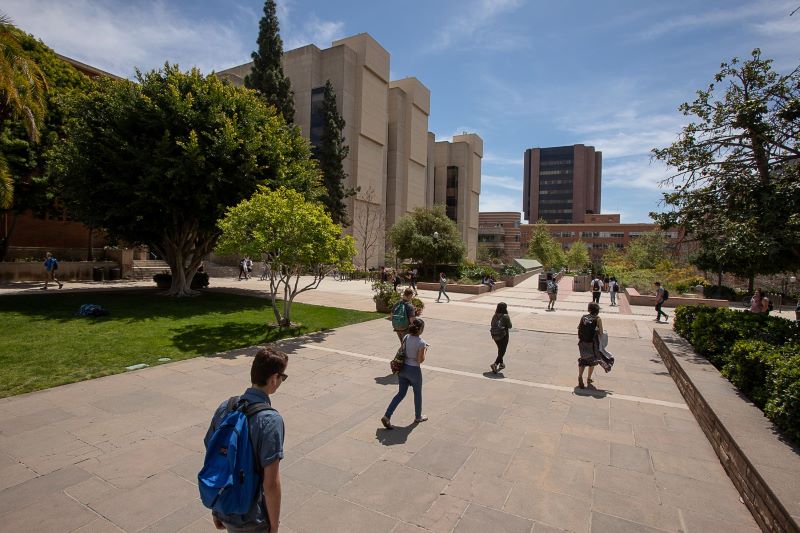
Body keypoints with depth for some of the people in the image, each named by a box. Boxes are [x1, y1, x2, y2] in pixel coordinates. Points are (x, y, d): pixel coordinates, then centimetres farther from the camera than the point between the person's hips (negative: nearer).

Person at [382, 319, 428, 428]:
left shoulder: (406, 338, -4)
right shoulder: (421, 342, -21)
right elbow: (420, 360, -17)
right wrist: (425, 350, -1)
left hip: (403, 368, 5)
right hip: (414, 370, -5)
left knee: (401, 393, 17)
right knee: (417, 394, 20)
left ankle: (387, 416, 7)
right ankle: (418, 417, 39)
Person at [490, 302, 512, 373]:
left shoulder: (495, 316, -2)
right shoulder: (506, 316, -16)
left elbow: (492, 325, 2)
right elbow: (509, 326, -7)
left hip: (495, 336, 6)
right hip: (503, 336, -6)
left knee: (500, 349, 25)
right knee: (502, 351, 2)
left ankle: (501, 363, 37)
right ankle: (495, 364, -15)